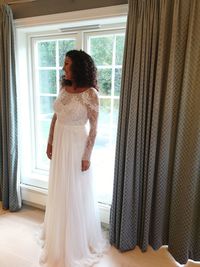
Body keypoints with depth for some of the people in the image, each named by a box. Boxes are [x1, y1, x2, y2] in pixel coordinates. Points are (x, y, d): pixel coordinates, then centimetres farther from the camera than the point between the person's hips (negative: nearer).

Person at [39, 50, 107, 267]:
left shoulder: (90, 93, -16)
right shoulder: (64, 88, 5)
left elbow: (94, 128, -15)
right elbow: (55, 117, 11)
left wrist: (87, 156, -15)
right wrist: (50, 142, 11)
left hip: (76, 145, -7)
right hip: (59, 143, 7)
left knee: (76, 194, 8)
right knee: (58, 192, 20)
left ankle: (78, 241, 33)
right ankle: (58, 234, 45)